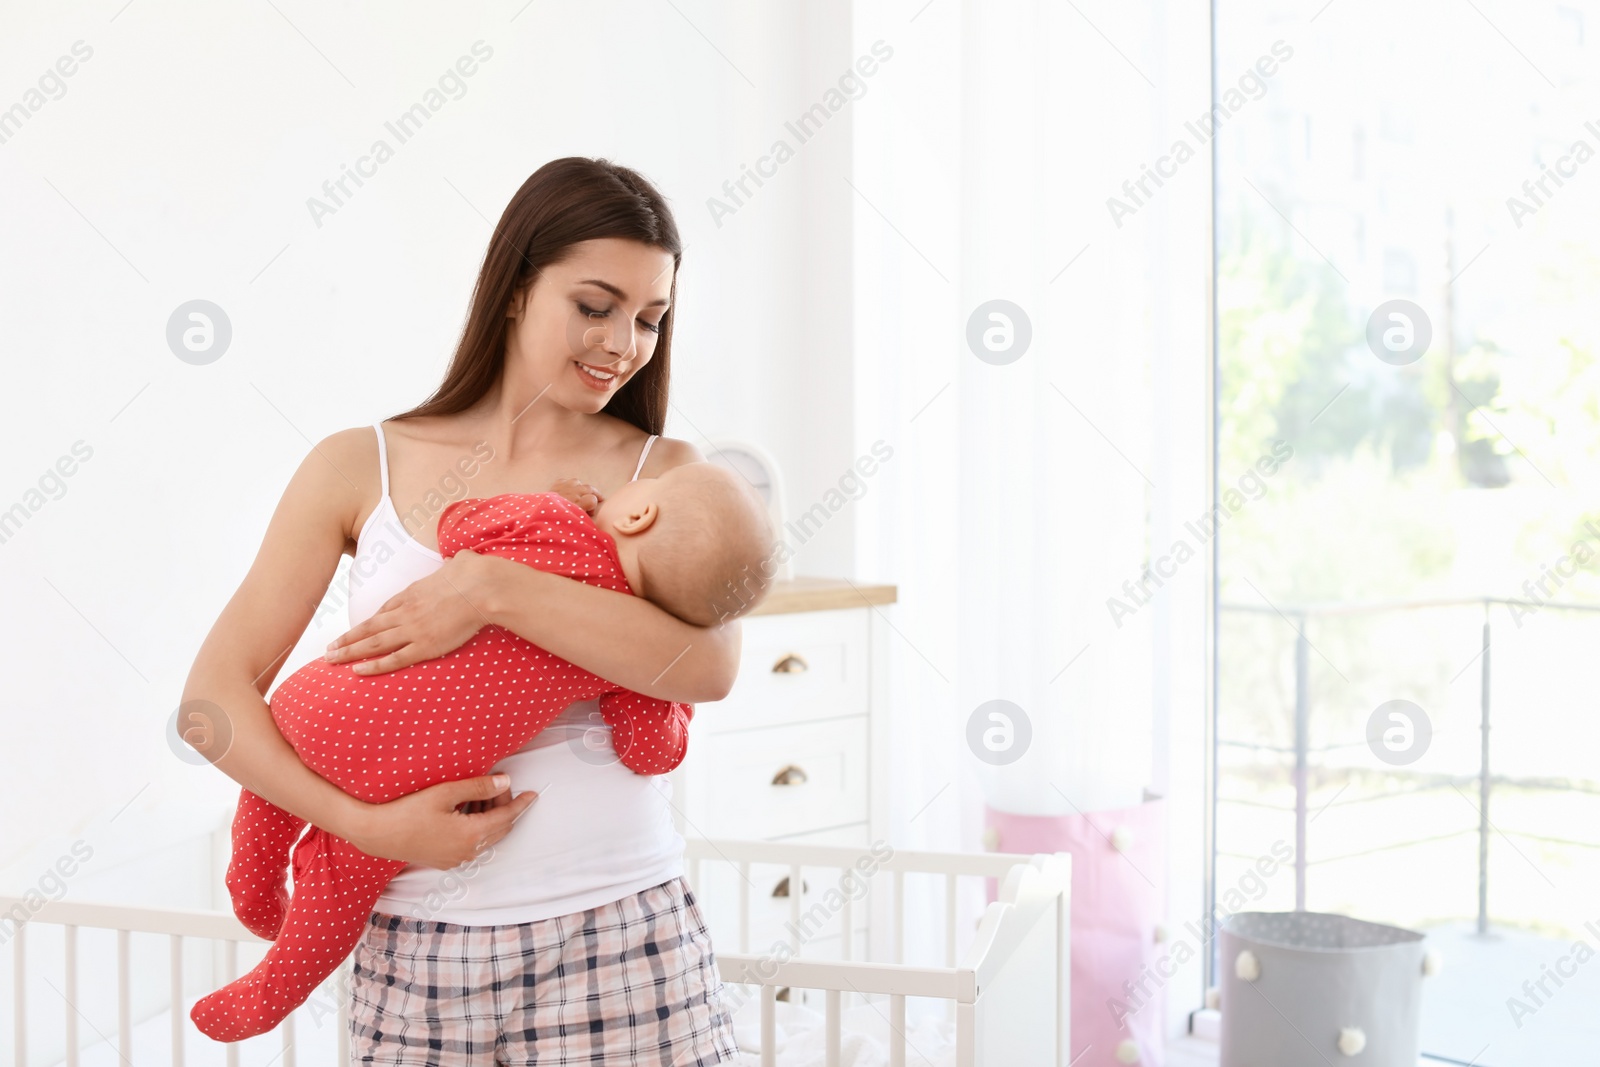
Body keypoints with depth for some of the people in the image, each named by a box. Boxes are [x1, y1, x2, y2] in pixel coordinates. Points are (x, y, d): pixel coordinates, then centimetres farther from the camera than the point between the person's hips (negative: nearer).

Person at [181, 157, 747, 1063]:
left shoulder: (664, 474, 4)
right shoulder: (360, 469, 3)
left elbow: (710, 665, -16)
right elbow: (216, 694, 0)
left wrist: (492, 588, -20)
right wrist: (372, 825, -12)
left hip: (622, 934, 0)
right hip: (421, 947, 1)